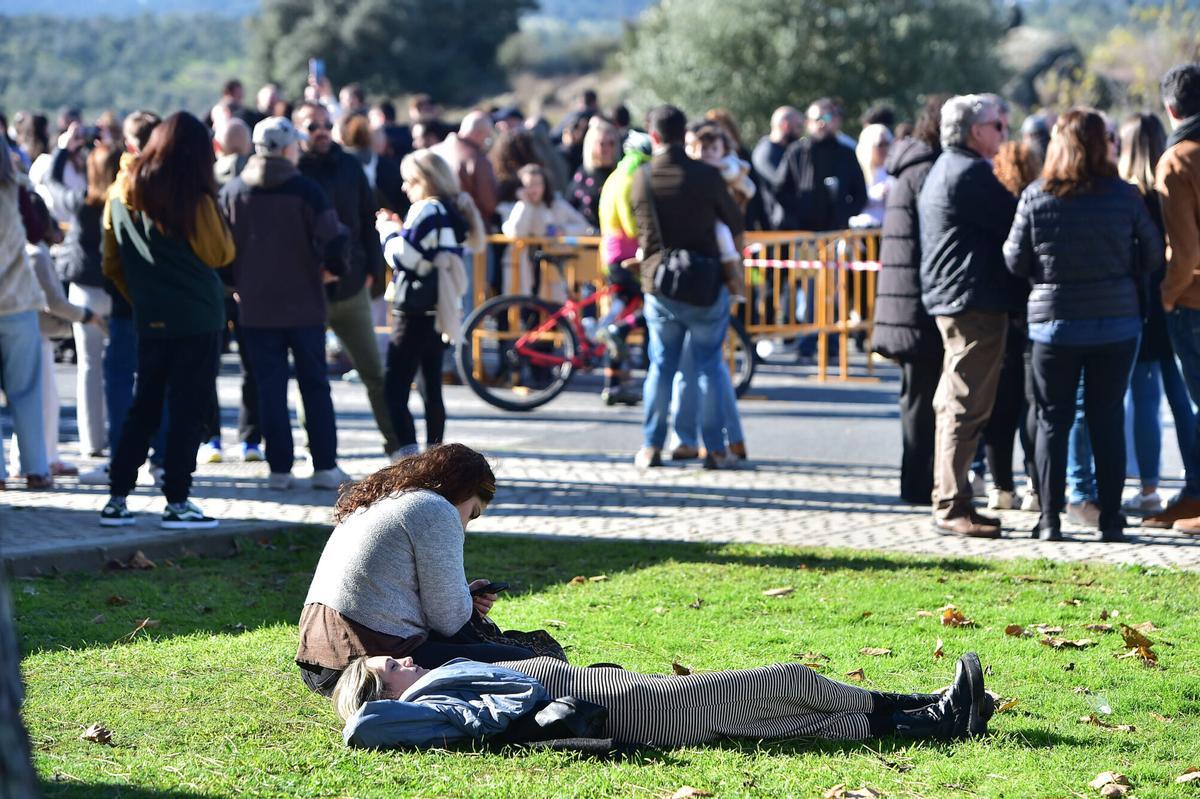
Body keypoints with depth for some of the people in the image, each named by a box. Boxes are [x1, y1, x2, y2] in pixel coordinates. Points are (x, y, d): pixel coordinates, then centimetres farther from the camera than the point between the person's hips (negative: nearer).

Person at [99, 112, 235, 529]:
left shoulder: (123, 198, 3)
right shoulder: (194, 200, -13)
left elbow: (113, 264, 9)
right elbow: (220, 254, -5)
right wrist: (216, 217, 6)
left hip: (150, 320, 5)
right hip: (197, 319, -5)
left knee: (143, 409, 12)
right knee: (189, 410, 0)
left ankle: (117, 498, 10)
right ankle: (177, 502, -2)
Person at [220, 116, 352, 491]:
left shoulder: (232, 192, 1)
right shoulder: (305, 190, -8)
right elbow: (333, 239, -14)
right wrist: (333, 269, 5)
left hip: (255, 307, 2)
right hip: (304, 305, -2)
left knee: (270, 389, 5)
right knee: (315, 386, 8)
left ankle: (279, 469, 2)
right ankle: (325, 467, 6)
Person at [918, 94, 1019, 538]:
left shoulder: (944, 170, 20)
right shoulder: (970, 173, -13)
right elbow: (1017, 224, -14)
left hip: (953, 302, 11)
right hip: (976, 301, -11)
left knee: (958, 405, 15)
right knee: (966, 406, -9)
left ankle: (950, 502, 20)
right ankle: (951, 508, -9)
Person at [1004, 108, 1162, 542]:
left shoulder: (1035, 198, -8)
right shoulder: (1125, 196, -6)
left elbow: (1015, 261, -4)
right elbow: (1154, 256, 1)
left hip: (1054, 322, 0)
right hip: (1117, 323, 1)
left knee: (1052, 420, 7)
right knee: (1108, 419, 7)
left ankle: (1050, 519, 4)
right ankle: (1110, 519, 7)